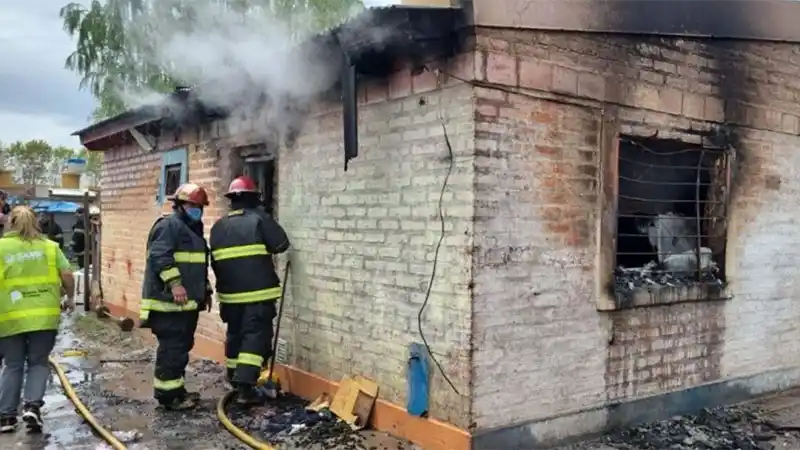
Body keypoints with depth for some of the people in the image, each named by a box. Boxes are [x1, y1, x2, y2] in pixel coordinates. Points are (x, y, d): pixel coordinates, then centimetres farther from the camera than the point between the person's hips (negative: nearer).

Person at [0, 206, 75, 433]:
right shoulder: (49, 246, 5)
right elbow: (67, 275, 0)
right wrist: (70, 298, 16)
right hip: (44, 315, 0)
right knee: (38, 363, 12)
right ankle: (32, 405, -5)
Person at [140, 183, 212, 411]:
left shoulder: (194, 229, 22)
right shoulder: (169, 225, -10)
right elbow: (160, 257, -22)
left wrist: (205, 291, 31)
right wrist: (174, 283, -29)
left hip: (187, 302, 10)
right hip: (169, 301, -10)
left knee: (182, 347, 14)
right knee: (172, 348, -8)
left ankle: (176, 389, 24)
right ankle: (167, 394, -2)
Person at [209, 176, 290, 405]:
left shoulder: (218, 227, 9)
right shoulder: (260, 219, -8)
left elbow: (215, 262, 14)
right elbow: (282, 244, -5)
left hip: (229, 292, 6)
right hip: (257, 292, -6)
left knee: (234, 334, 18)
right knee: (255, 336, -5)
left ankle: (235, 381, 28)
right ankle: (245, 388, -12)